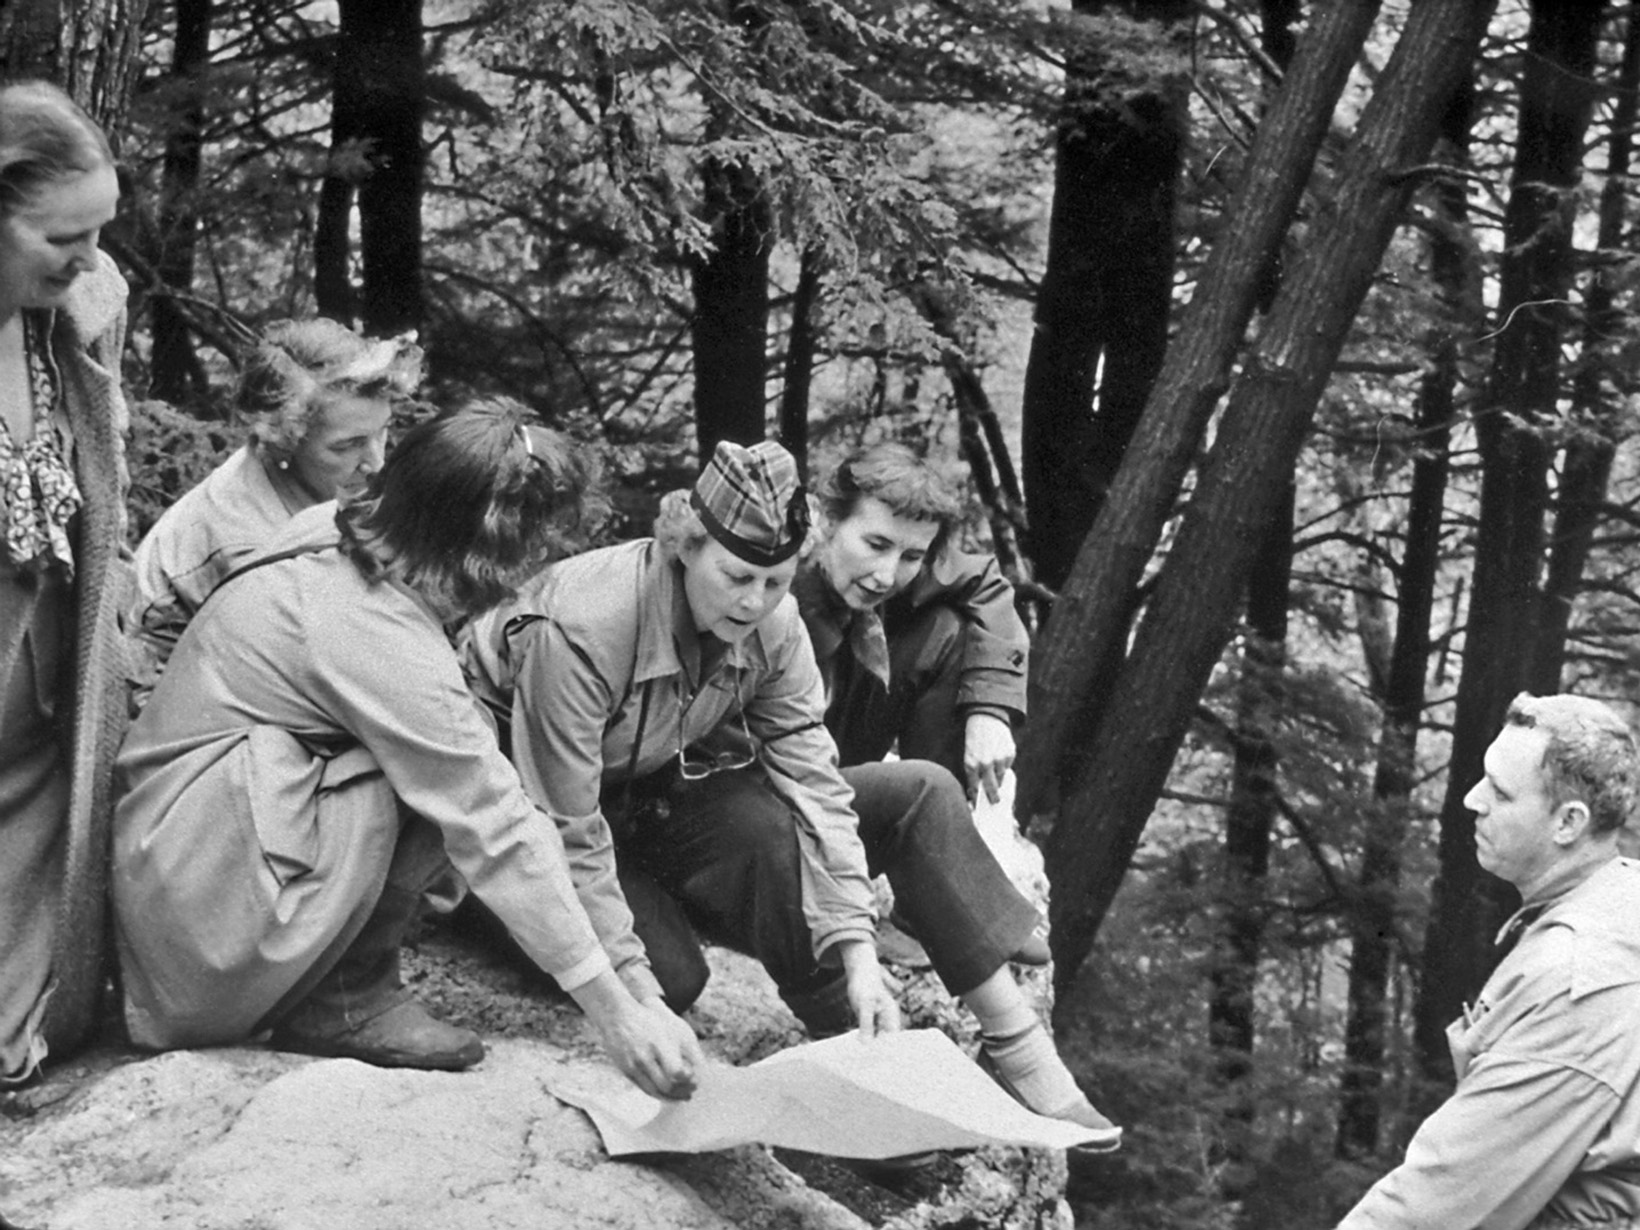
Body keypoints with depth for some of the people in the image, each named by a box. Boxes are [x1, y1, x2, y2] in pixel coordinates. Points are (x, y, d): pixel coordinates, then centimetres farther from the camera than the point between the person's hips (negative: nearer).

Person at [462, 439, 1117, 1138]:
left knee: (919, 794, -8)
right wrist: (634, 995, -37)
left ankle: (1016, 1047, -10)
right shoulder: (579, 628, -33)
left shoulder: (772, 625, -14)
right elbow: (565, 836, -32)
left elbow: (812, 785, -16)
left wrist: (857, 954, -26)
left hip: (659, 789, 6)